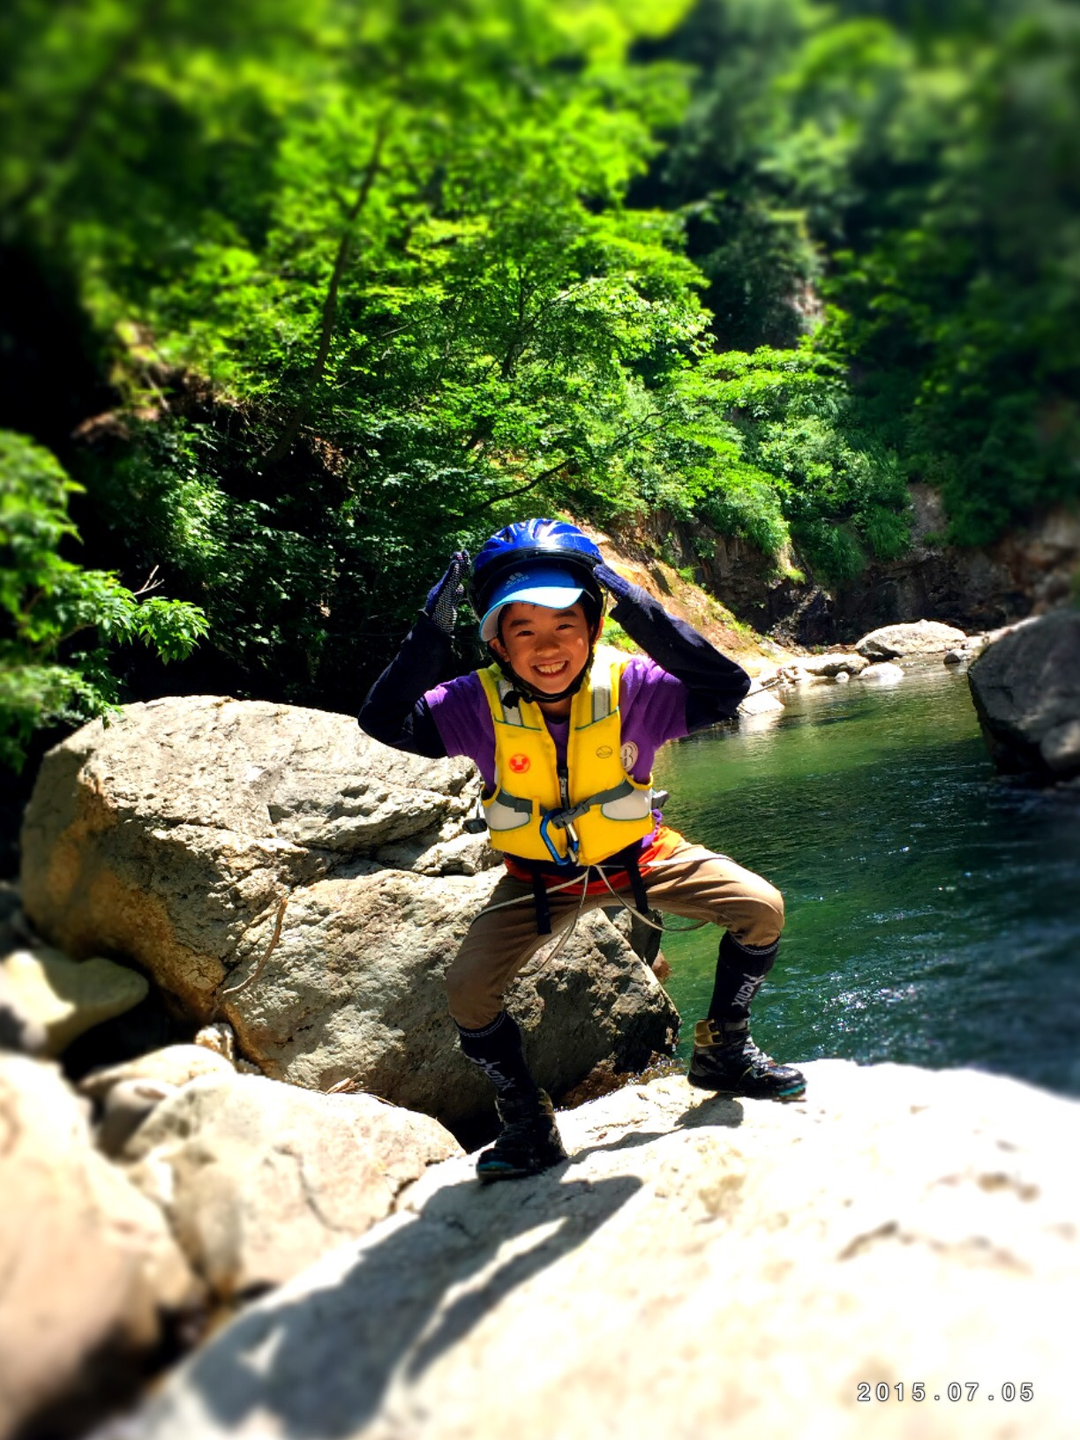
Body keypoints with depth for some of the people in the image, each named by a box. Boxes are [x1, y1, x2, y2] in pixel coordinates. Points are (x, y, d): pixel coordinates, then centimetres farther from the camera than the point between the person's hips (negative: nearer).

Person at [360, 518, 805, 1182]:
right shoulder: (479, 704, -22)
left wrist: (641, 613, -43)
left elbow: (726, 686, -37)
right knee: (468, 989, -15)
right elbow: (384, 723, -32)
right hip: (539, 877, 0)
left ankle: (724, 1051, 13)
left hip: (641, 854, 0)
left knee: (760, 908, -13)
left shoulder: (629, 686, -24)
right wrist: (431, 632, -41)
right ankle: (529, 1124, 11)